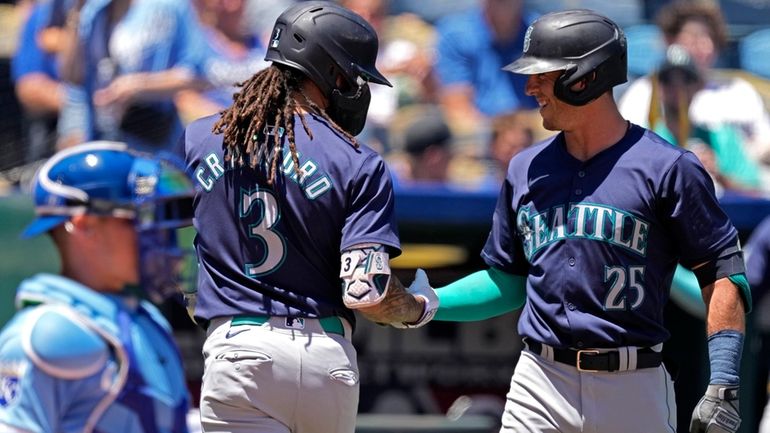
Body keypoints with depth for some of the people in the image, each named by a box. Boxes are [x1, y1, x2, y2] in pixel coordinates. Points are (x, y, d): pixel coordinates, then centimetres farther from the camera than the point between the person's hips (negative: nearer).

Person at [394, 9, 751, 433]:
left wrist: (722, 386, -14)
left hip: (635, 392, -3)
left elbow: (723, 272, -6)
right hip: (540, 387, 4)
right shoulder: (526, 169, 11)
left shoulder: (668, 169, -5)